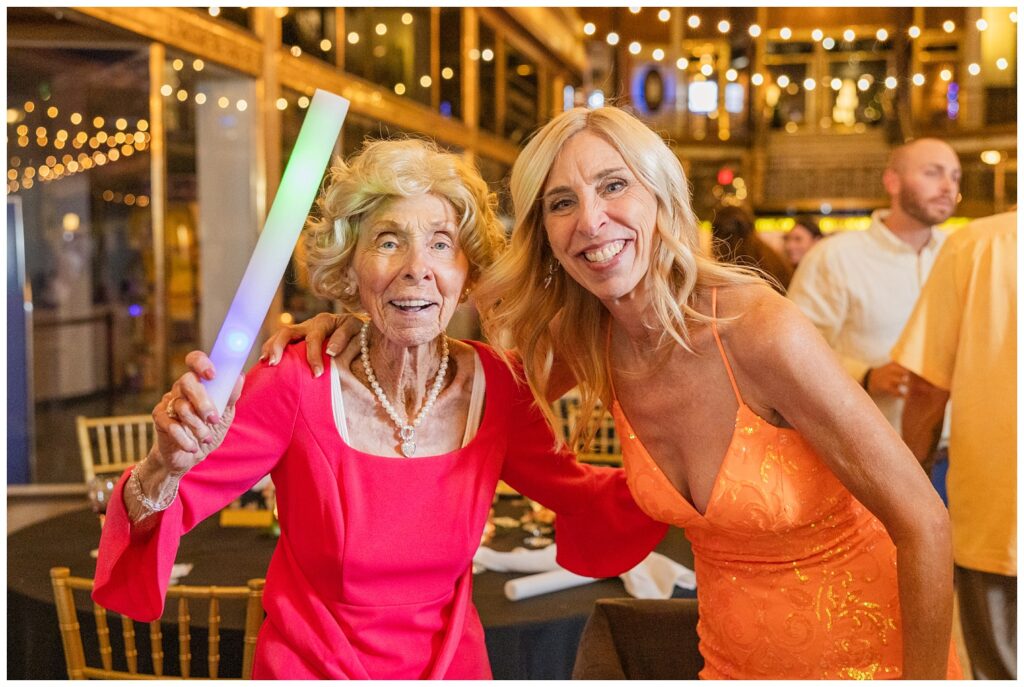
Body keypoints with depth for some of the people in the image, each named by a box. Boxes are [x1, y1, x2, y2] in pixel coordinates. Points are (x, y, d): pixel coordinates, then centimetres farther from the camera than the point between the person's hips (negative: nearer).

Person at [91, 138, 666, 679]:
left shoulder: (493, 385, -13)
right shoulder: (300, 383, -20)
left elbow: (579, 498, 0)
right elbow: (160, 512, -18)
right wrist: (167, 468, -38)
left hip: (453, 667, 1)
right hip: (308, 668, -1)